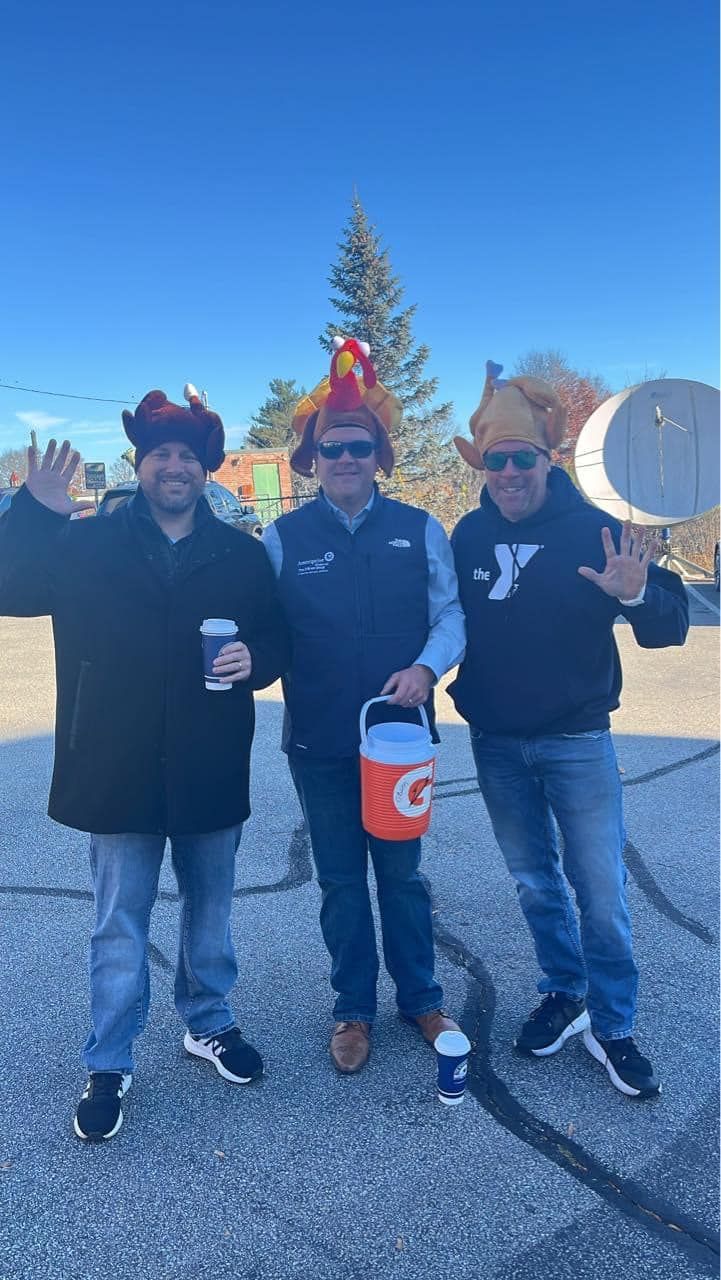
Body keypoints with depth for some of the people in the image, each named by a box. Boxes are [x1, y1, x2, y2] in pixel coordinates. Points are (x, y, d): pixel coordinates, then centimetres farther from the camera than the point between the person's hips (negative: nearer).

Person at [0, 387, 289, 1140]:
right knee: (119, 928, 9)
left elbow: (279, 635, 5)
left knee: (210, 913, 19)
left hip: (211, 773, 2)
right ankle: (108, 1068, 26)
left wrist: (257, 658, -16)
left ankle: (209, 1026, 40)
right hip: (119, 773, -1)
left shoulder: (240, 554, 2)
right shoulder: (89, 544, 0)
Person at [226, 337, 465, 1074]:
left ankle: (420, 998, 36)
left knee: (401, 872, 15)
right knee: (340, 880, 14)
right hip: (320, 743, 0)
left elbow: (451, 613, -1)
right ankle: (353, 1010, 33)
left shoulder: (419, 531, -1)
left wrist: (425, 667, -17)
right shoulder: (283, 539, -1)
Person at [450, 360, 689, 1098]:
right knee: (535, 882, 17)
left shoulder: (593, 529, -11)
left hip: (577, 741, -3)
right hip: (495, 744, 3)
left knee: (600, 890, 6)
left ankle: (611, 1026, 24)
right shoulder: (469, 536, -2)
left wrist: (636, 595, -34)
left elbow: (669, 628, -14)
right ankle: (564, 993, 37)